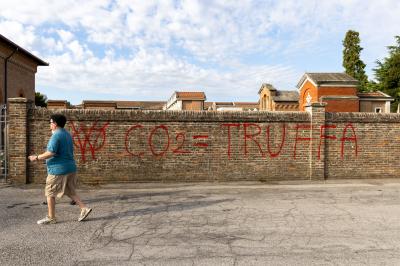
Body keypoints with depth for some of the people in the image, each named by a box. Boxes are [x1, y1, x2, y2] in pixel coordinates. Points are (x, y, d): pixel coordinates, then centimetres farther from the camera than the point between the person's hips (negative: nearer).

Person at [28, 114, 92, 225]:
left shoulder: (56, 136, -16)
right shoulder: (67, 134, 13)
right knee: (70, 192, 16)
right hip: (70, 168, 9)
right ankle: (84, 208, 8)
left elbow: (51, 153, -24)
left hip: (58, 170, -9)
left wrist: (37, 158, -12)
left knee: (50, 193, 6)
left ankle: (51, 217, 14)